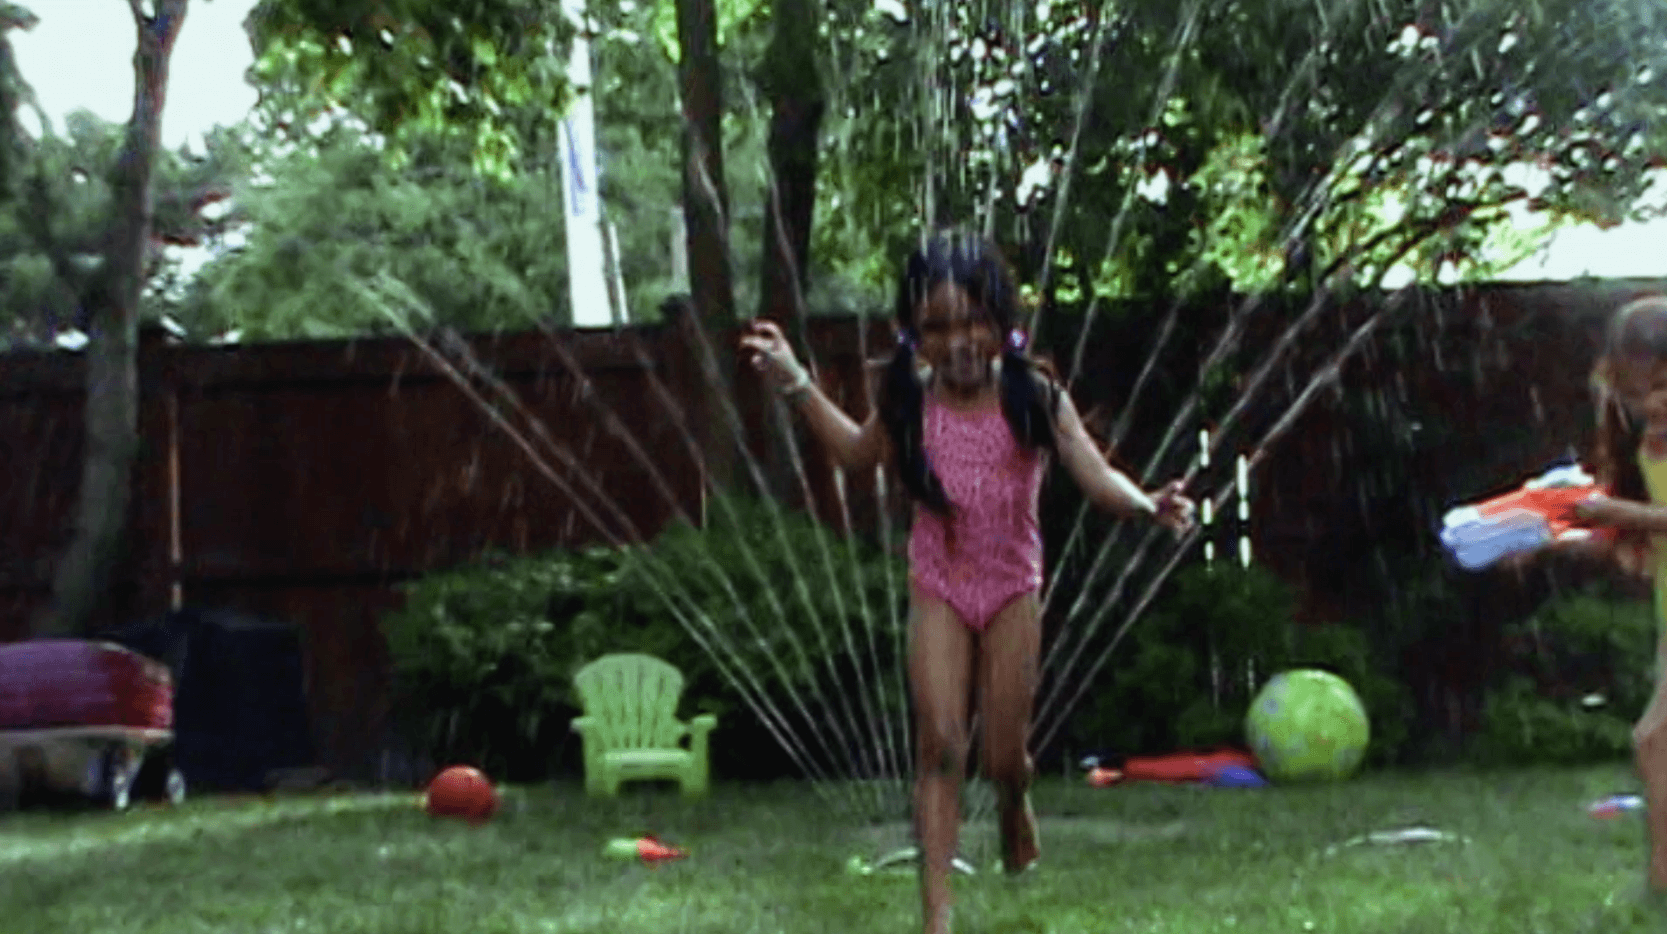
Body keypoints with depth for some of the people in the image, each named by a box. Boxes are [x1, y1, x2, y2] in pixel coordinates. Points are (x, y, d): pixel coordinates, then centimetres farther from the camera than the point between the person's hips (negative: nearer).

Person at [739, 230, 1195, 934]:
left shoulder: (1034, 396, -13)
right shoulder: (909, 400, -7)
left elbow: (1096, 477, -16)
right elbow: (860, 453, 13)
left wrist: (1145, 503, -37)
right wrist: (796, 384, 6)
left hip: (1013, 587, -1)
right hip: (938, 588, 1)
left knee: (1005, 754, 5)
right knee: (940, 745, -8)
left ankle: (1015, 808, 44)